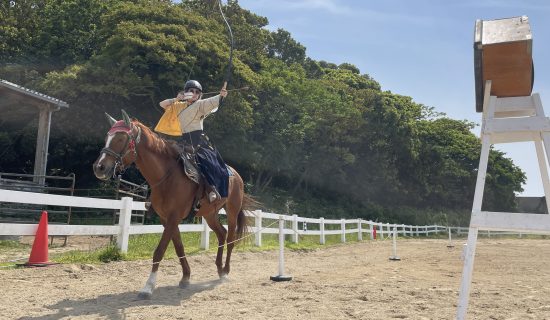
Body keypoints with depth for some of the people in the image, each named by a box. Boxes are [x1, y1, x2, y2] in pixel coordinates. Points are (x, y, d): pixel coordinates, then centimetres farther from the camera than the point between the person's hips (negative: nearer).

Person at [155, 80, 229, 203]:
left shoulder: (201, 105, 6)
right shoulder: (178, 106, 19)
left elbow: (213, 101, -12)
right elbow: (162, 104, 18)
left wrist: (221, 95, -33)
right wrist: (176, 99, 4)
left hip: (199, 139, -5)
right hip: (184, 141, 5)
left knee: (208, 160, -26)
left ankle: (212, 188, -29)